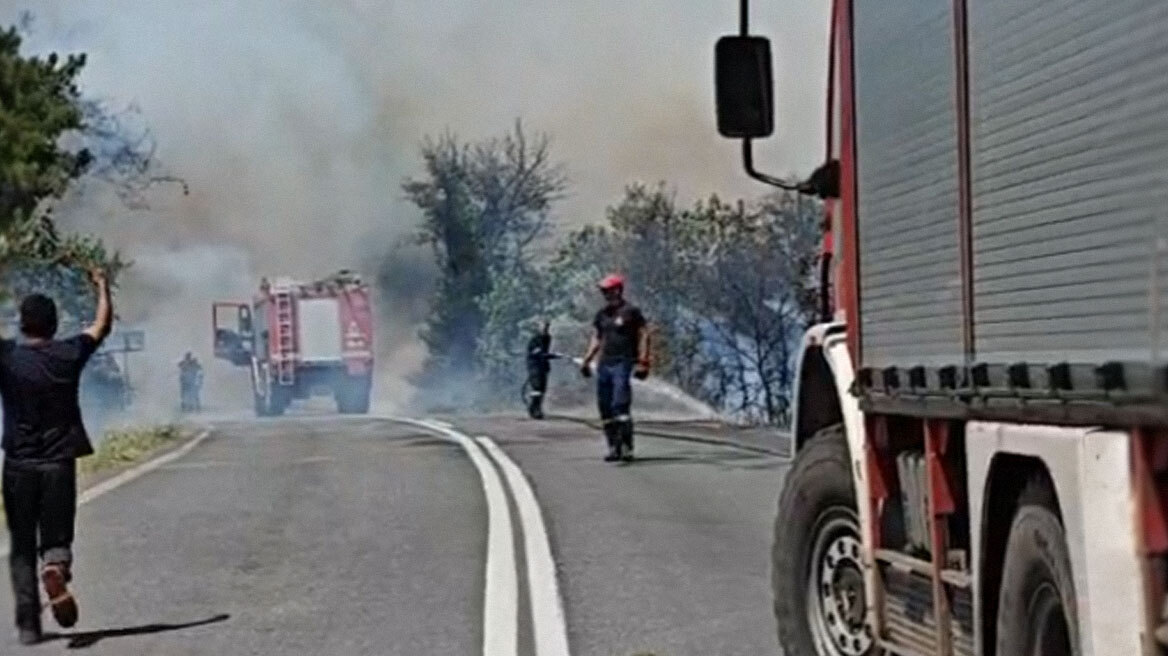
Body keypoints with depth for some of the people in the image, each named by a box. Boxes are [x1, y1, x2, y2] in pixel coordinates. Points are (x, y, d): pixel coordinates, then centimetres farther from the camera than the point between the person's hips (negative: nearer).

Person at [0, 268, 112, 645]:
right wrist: (102, 287, 29)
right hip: (59, 463, 0)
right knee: (57, 539, 9)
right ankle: (56, 566, -27)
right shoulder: (69, 355, -1)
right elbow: (103, 324, 14)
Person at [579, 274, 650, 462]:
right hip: (604, 364, 7)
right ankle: (613, 447, 10)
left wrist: (642, 362, -11)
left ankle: (626, 446, -14)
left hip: (623, 363, -7)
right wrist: (587, 360, 12)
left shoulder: (631, 312, -2)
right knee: (605, 408, 4)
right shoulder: (601, 314, 16)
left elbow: (643, 336, -3)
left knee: (620, 405, -16)